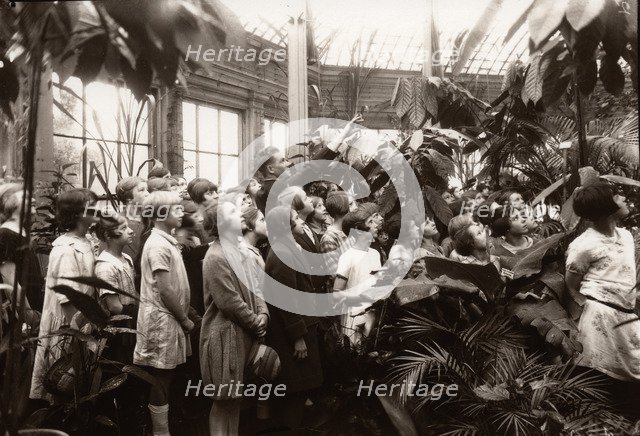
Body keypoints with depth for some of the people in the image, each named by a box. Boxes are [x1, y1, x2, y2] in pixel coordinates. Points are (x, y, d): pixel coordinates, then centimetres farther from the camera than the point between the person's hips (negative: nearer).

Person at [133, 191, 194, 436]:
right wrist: (185, 320, -10)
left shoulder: (167, 241, 13)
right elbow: (165, 291, -20)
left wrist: (184, 318, 12)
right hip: (162, 322, -9)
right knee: (160, 386, 1)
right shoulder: (157, 245, -17)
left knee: (165, 383, 16)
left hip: (170, 320, 9)